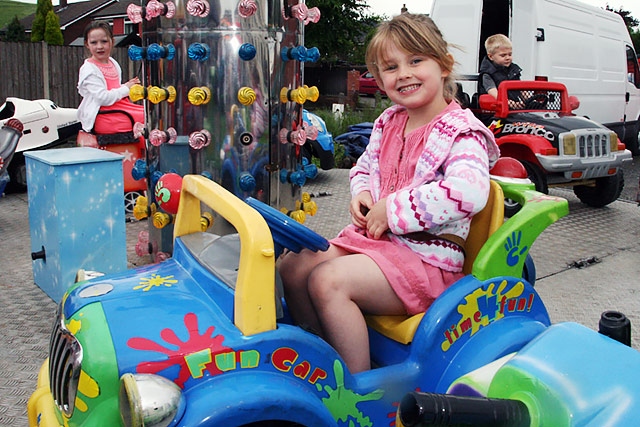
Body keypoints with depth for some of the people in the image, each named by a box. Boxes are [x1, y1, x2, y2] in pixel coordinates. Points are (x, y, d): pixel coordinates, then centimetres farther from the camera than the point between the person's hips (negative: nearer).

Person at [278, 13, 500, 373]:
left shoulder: (460, 131, -13)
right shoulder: (389, 122, 11)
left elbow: (469, 191, -32)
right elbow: (365, 167, 28)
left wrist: (392, 210, -25)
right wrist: (361, 192, 3)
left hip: (427, 257, -8)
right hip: (373, 236, 9)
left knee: (328, 280, -27)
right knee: (292, 266, -1)